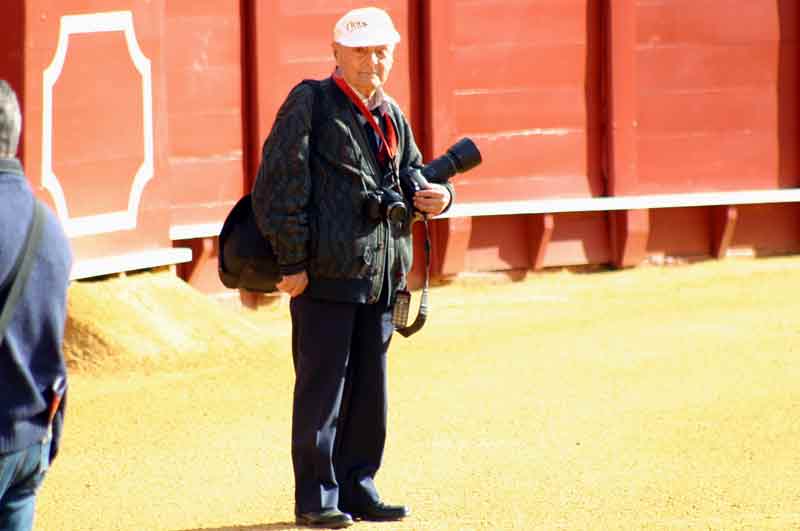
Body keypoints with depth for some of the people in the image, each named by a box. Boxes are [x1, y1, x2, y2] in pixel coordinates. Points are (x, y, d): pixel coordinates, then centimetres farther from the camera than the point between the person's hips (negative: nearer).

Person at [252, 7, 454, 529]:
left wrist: (437, 196, 0)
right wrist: (292, 263, -16)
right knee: (321, 384, -3)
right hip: (325, 270, -7)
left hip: (381, 271, 7)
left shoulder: (391, 116, 16)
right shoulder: (310, 103, -6)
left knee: (369, 386, 11)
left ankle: (357, 487, 21)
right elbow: (281, 186, -11)